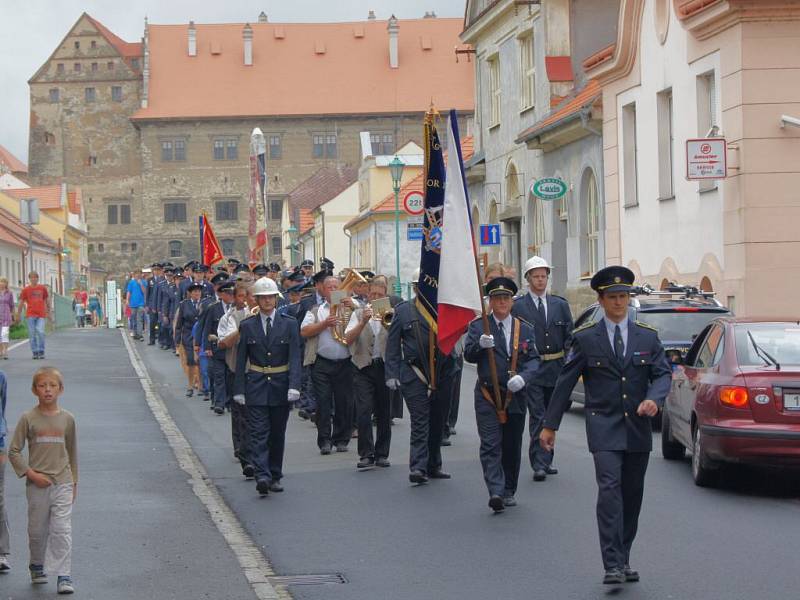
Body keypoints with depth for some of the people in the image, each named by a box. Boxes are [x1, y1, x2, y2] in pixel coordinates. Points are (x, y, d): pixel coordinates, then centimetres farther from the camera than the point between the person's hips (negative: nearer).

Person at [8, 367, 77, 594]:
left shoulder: (67, 419, 3)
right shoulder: (28, 419, -4)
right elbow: (14, 451, -2)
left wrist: (74, 482, 15)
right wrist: (31, 474, -12)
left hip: (62, 483, 0)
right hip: (37, 484, 0)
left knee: (62, 530, -8)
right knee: (37, 530, 11)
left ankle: (64, 576, -8)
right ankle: (37, 566, 34)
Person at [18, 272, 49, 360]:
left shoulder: (43, 288, 9)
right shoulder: (26, 289, 5)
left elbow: (47, 301, 18)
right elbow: (21, 303, 9)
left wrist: (49, 313, 17)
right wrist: (18, 316, 8)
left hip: (41, 315, 0)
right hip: (30, 315, 0)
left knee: (40, 332, -11)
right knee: (32, 334, -2)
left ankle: (41, 352, 0)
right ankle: (35, 353, 4)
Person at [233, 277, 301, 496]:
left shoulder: (289, 324, 1)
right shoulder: (248, 326, 3)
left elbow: (295, 357, -4)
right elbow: (241, 359, 4)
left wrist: (294, 386, -15)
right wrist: (239, 390, -2)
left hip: (281, 385, 1)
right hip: (256, 385, -1)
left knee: (277, 434, 9)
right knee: (259, 433, -10)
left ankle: (275, 476, 19)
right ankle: (262, 476, -19)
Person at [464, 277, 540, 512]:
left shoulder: (525, 329, 7)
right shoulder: (478, 326, 3)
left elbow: (533, 360, 1)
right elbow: (468, 355, -6)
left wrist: (522, 377, -19)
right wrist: (480, 345, -28)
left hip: (515, 396, 2)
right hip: (487, 396, -2)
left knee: (512, 447, 10)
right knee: (490, 445, -11)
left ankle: (509, 491, 22)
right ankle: (495, 493, -19)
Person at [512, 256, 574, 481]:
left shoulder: (560, 305, 10)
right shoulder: (517, 306, -3)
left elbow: (570, 336, 12)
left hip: (556, 367, 4)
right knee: (537, 416, -10)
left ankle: (546, 460, 22)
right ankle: (539, 464, -11)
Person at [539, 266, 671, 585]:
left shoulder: (648, 337, 8)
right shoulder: (585, 338, 1)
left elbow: (663, 373, 5)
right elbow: (565, 382, 4)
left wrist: (654, 398, -17)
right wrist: (550, 424, 4)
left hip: (638, 427, 3)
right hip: (603, 426, -3)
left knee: (632, 495, 9)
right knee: (610, 489, -16)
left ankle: (623, 560, 20)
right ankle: (613, 564, -19)